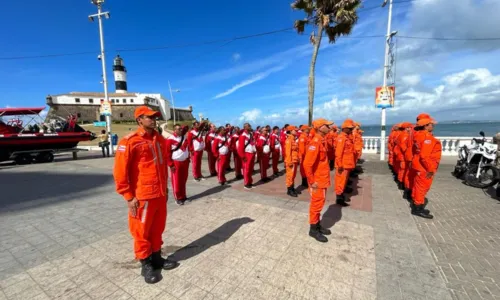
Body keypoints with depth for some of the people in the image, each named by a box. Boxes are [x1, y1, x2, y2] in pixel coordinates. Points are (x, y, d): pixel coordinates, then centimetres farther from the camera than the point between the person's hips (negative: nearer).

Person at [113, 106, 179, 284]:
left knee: (158, 228, 18)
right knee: (142, 231, 12)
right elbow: (120, 171, -11)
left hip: (160, 194, 6)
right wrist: (129, 197, -11)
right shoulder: (129, 142, -12)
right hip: (142, 196, -6)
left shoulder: (160, 139, 7)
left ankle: (157, 258, 37)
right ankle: (146, 265, 30)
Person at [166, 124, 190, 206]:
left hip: (185, 161, 5)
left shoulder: (185, 137, 5)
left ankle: (183, 196, 27)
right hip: (176, 163, -5)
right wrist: (171, 165, -13)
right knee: (176, 181, 3)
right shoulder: (170, 139, -13)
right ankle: (178, 198, 15)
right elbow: (167, 153, -12)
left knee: (183, 180, 13)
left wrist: (188, 158, 15)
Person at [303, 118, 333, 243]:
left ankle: (317, 225, 35)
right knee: (316, 204, 4)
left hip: (323, 179, 9)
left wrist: (326, 177, 17)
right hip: (317, 180, -9)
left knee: (320, 203, 19)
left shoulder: (323, 140, 8)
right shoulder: (315, 142, -22)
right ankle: (313, 229, 21)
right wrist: (312, 181, -21)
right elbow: (307, 164, -27)